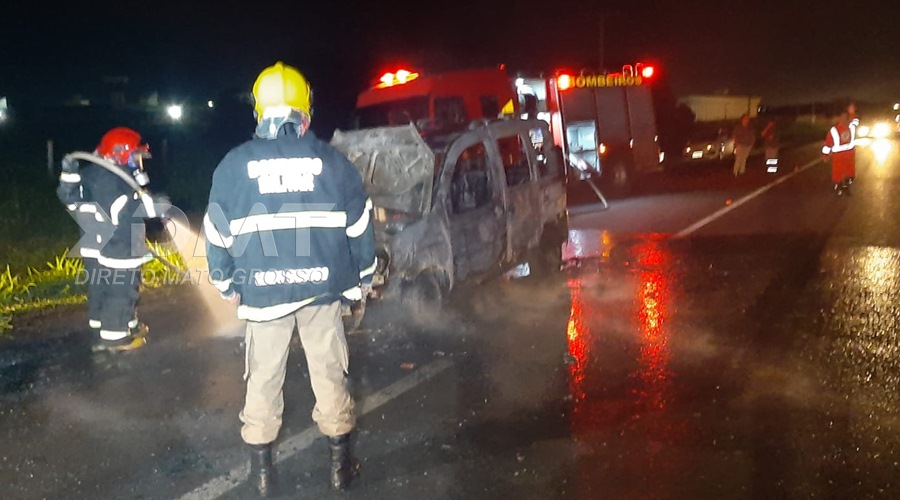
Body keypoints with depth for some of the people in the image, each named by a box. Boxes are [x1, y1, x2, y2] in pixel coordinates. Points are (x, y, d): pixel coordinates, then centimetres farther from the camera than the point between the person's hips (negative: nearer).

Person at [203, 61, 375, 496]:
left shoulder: (234, 165, -5)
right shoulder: (333, 162, -4)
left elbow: (218, 232, 1)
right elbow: (360, 228, 1)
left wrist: (226, 284, 15)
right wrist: (359, 282, 14)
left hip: (262, 292, 0)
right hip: (323, 288, 0)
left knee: (264, 377, 12)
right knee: (329, 372, 12)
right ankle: (340, 461, 22)